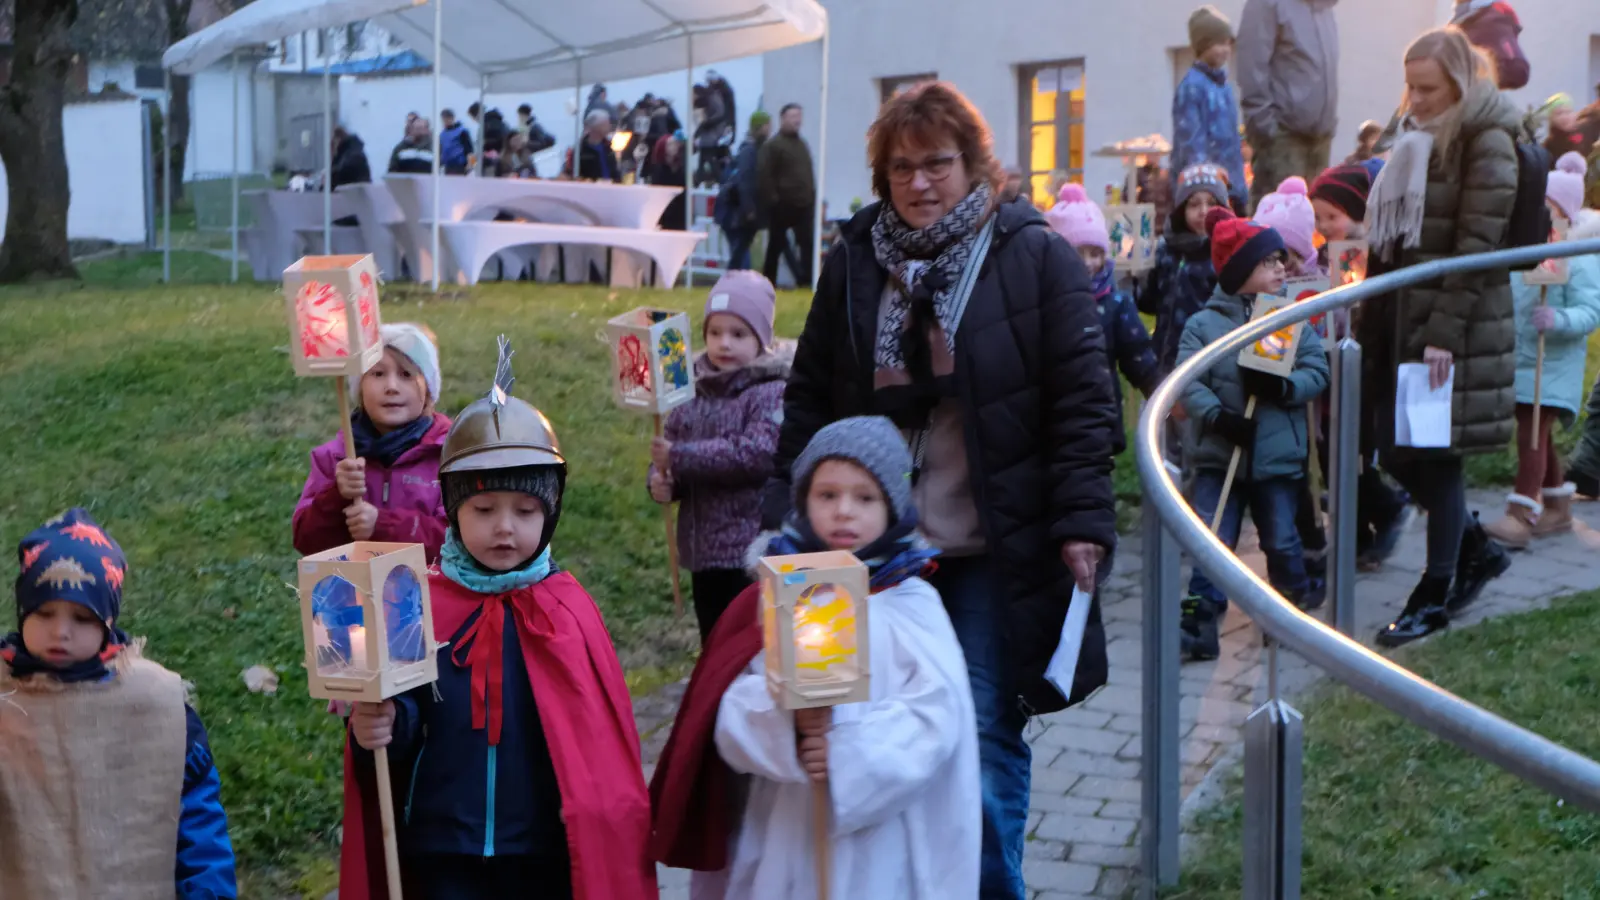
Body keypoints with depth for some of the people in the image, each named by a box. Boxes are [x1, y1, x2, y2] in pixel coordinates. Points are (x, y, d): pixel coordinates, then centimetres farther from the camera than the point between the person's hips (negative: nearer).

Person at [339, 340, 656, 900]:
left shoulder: (568, 610, -4)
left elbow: (604, 739, -1)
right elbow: (402, 713, -1)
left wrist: (608, 832, -3)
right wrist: (381, 725, -23)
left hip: (548, 852, 0)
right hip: (443, 853, 0)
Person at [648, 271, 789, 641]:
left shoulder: (772, 392, -10)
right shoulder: (696, 390, 9)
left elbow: (758, 454, -23)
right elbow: (670, 445, 14)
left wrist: (679, 458, -22)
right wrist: (662, 479, -10)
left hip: (751, 554, -7)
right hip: (703, 548, 7)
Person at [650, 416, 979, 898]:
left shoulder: (912, 604, -1)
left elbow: (935, 716, -11)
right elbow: (732, 712, -4)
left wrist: (850, 755, -24)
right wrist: (788, 718, -23)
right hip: (784, 839, 2)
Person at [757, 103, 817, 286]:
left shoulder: (802, 144, 15)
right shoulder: (773, 145, -8)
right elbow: (764, 176, -15)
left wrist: (812, 198, 13)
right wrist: (772, 200, -18)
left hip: (803, 204, 6)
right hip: (781, 205, -6)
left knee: (807, 243, -1)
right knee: (776, 245, 4)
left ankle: (806, 279, 2)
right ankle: (768, 282, 13)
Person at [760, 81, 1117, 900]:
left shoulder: (1035, 257, -3)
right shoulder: (852, 262, 7)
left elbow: (1082, 399, -5)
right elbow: (809, 399, 11)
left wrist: (1083, 522, -12)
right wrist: (782, 516, 7)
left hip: (996, 554, -3)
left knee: (986, 737, 0)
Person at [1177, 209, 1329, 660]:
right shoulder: (1203, 325, -2)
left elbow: (1317, 372, -2)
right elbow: (1187, 383, -10)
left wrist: (1284, 387, -22)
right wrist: (1217, 416, -25)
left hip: (1278, 454, 1)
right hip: (1220, 454, -1)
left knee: (1280, 540, 9)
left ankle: (1295, 599, 34)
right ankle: (1200, 622, -4)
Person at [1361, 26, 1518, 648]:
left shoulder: (1486, 142, -10)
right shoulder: (1416, 137, 15)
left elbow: (1476, 247, -16)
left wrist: (1443, 333, -20)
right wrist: (1370, 317, 13)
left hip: (1454, 322, -8)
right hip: (1400, 314, 8)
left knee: (1435, 455, -1)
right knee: (1392, 448, 9)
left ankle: (1435, 595, 12)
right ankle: (1478, 549, 29)